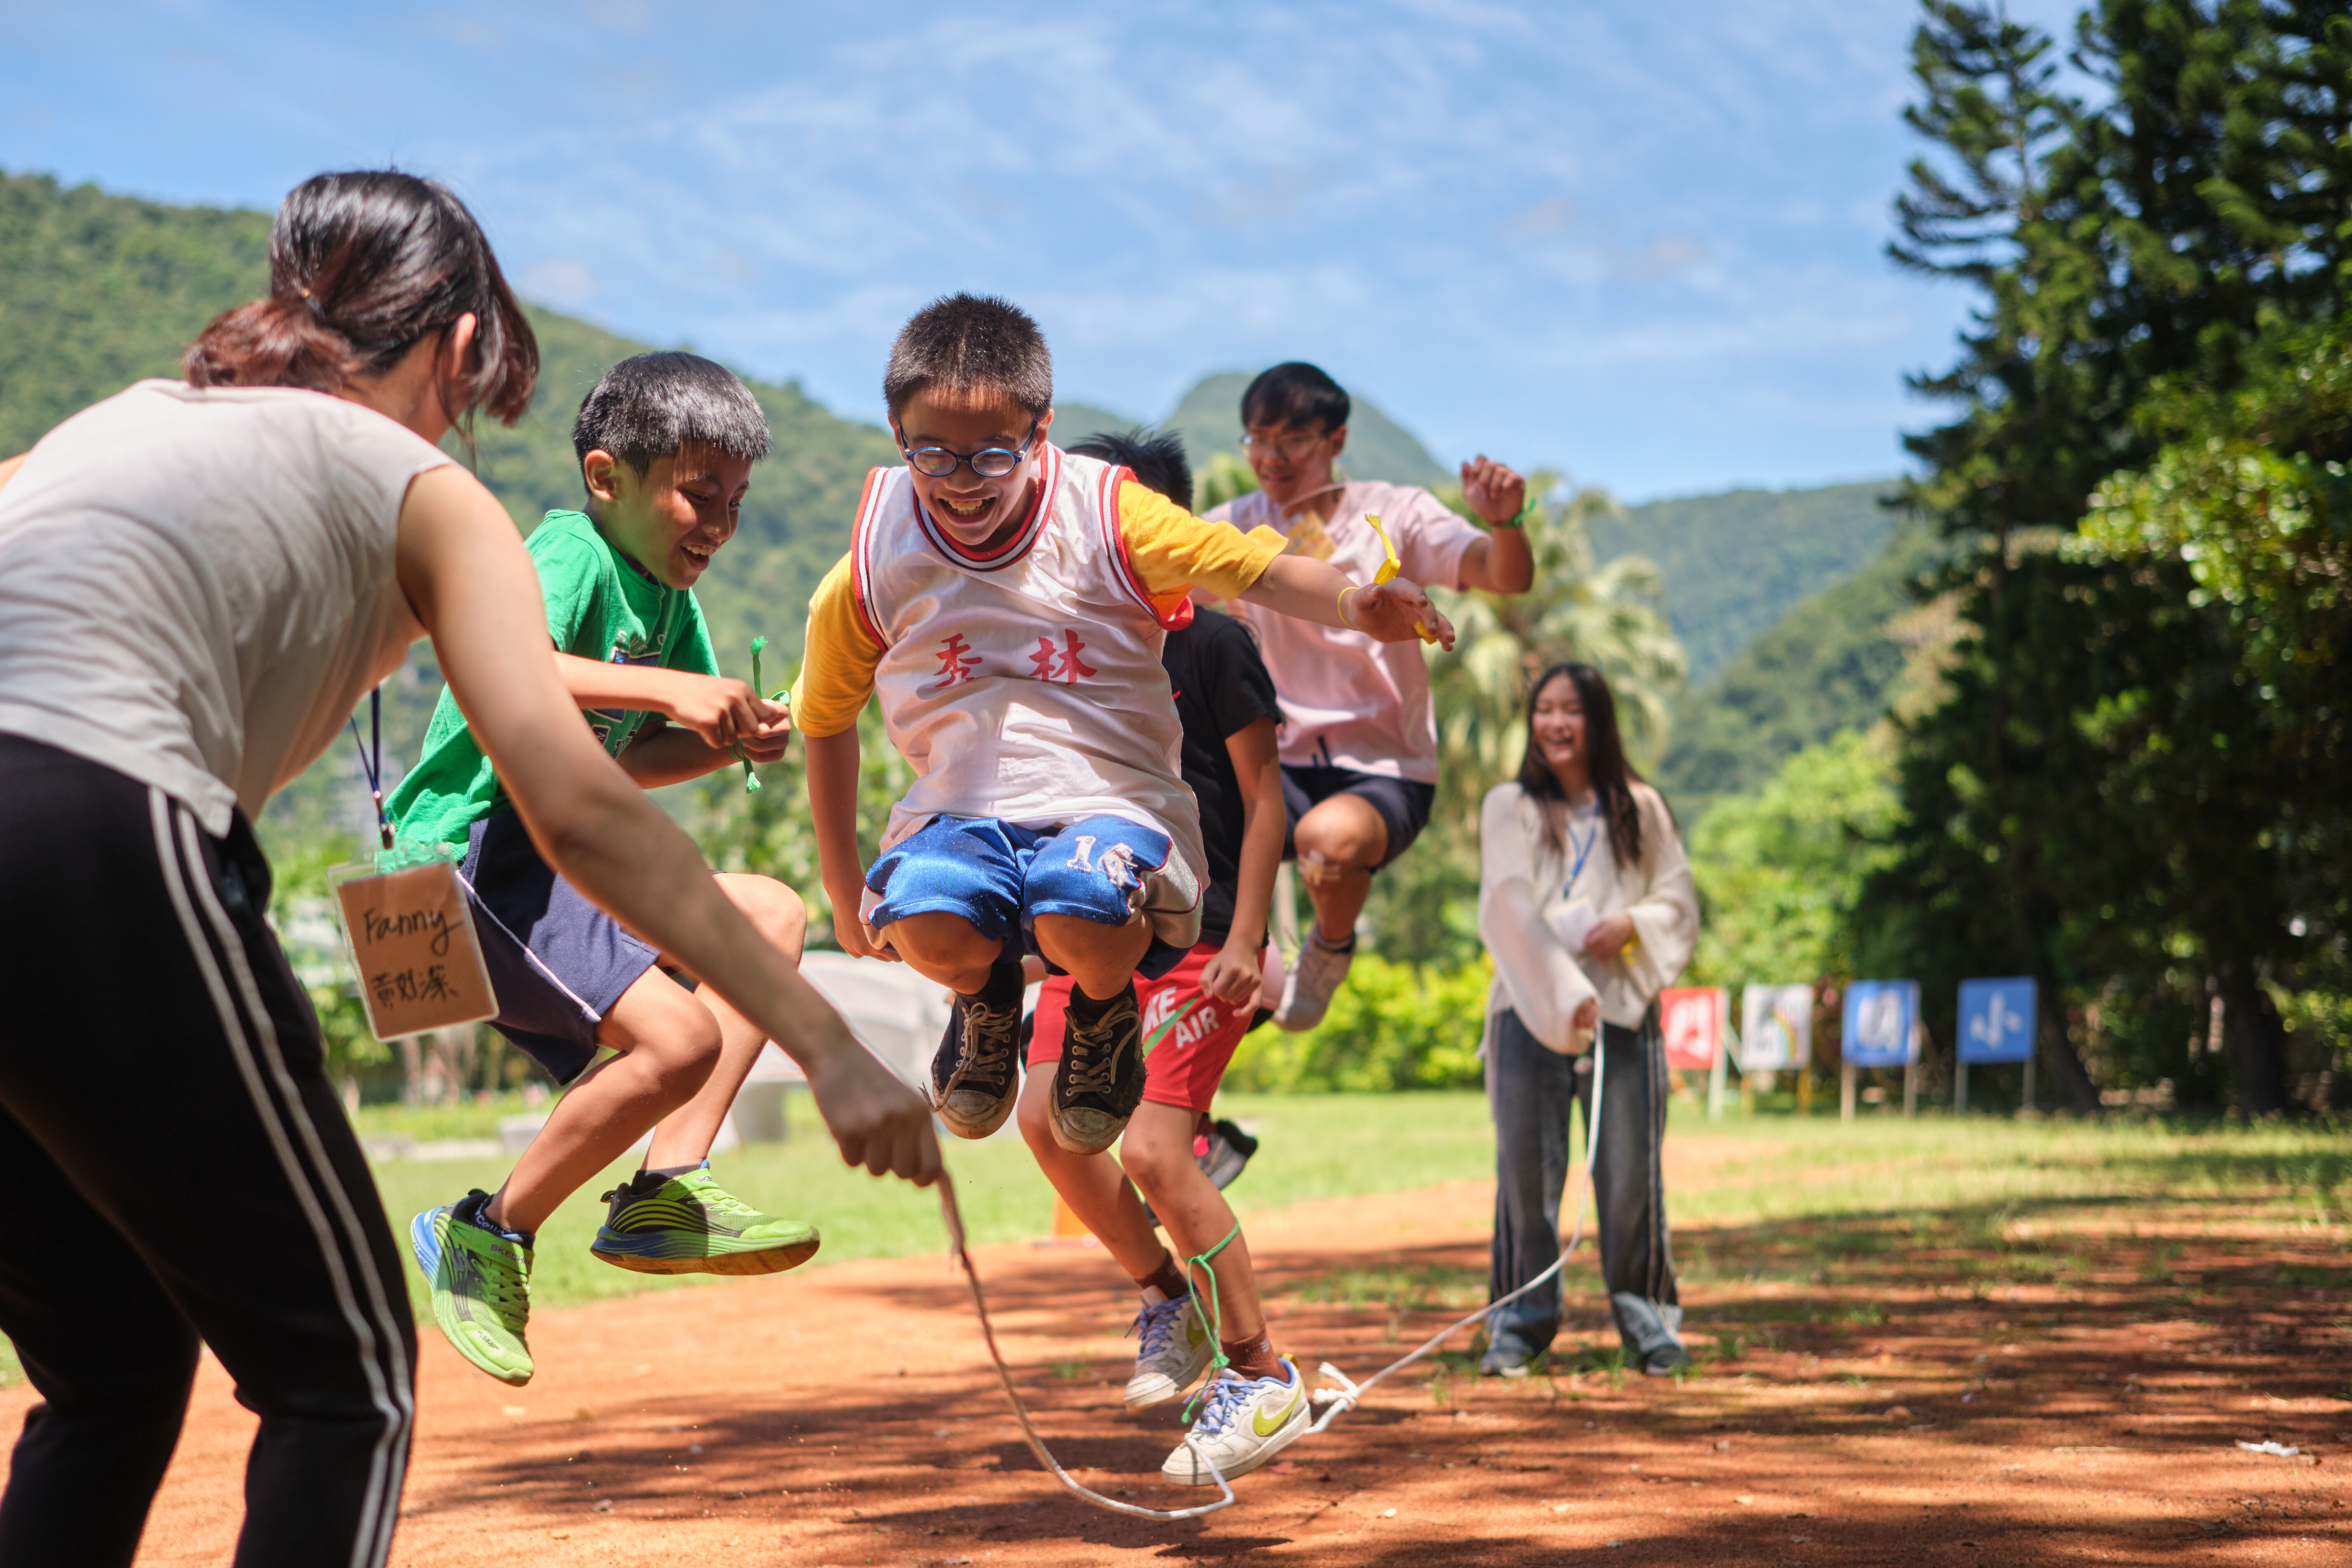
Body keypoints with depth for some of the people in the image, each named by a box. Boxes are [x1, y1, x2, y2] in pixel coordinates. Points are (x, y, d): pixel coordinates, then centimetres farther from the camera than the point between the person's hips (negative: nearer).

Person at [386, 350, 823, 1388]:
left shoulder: (670, 599, 16)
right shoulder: (571, 553, -13)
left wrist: (728, 742, 4)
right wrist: (667, 689, -33)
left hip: (553, 860, 10)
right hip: (464, 858, -10)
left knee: (770, 916, 14)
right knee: (682, 1037, -22)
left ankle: (667, 1192, 4)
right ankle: (488, 1236, -3)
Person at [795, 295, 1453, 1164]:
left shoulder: (1105, 517, -5)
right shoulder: (872, 570, 1)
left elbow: (1259, 570, -13)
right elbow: (825, 718, 17)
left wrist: (1357, 604, -36)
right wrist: (842, 882, 20)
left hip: (1109, 804, -2)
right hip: (956, 811, 2)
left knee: (1082, 919, -38)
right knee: (928, 922, -35)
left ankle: (1105, 1012, 3)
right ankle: (987, 997, 7)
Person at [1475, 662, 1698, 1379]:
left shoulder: (1640, 810, 10)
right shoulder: (1509, 807, 5)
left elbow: (1680, 903, 11)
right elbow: (1512, 908, -6)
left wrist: (1631, 925, -11)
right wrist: (1567, 992, -17)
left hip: (1624, 1008, 1)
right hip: (1531, 1010, -1)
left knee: (1630, 1172, -1)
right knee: (1526, 1169, -2)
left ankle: (1646, 1320, 10)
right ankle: (1521, 1323, 8)